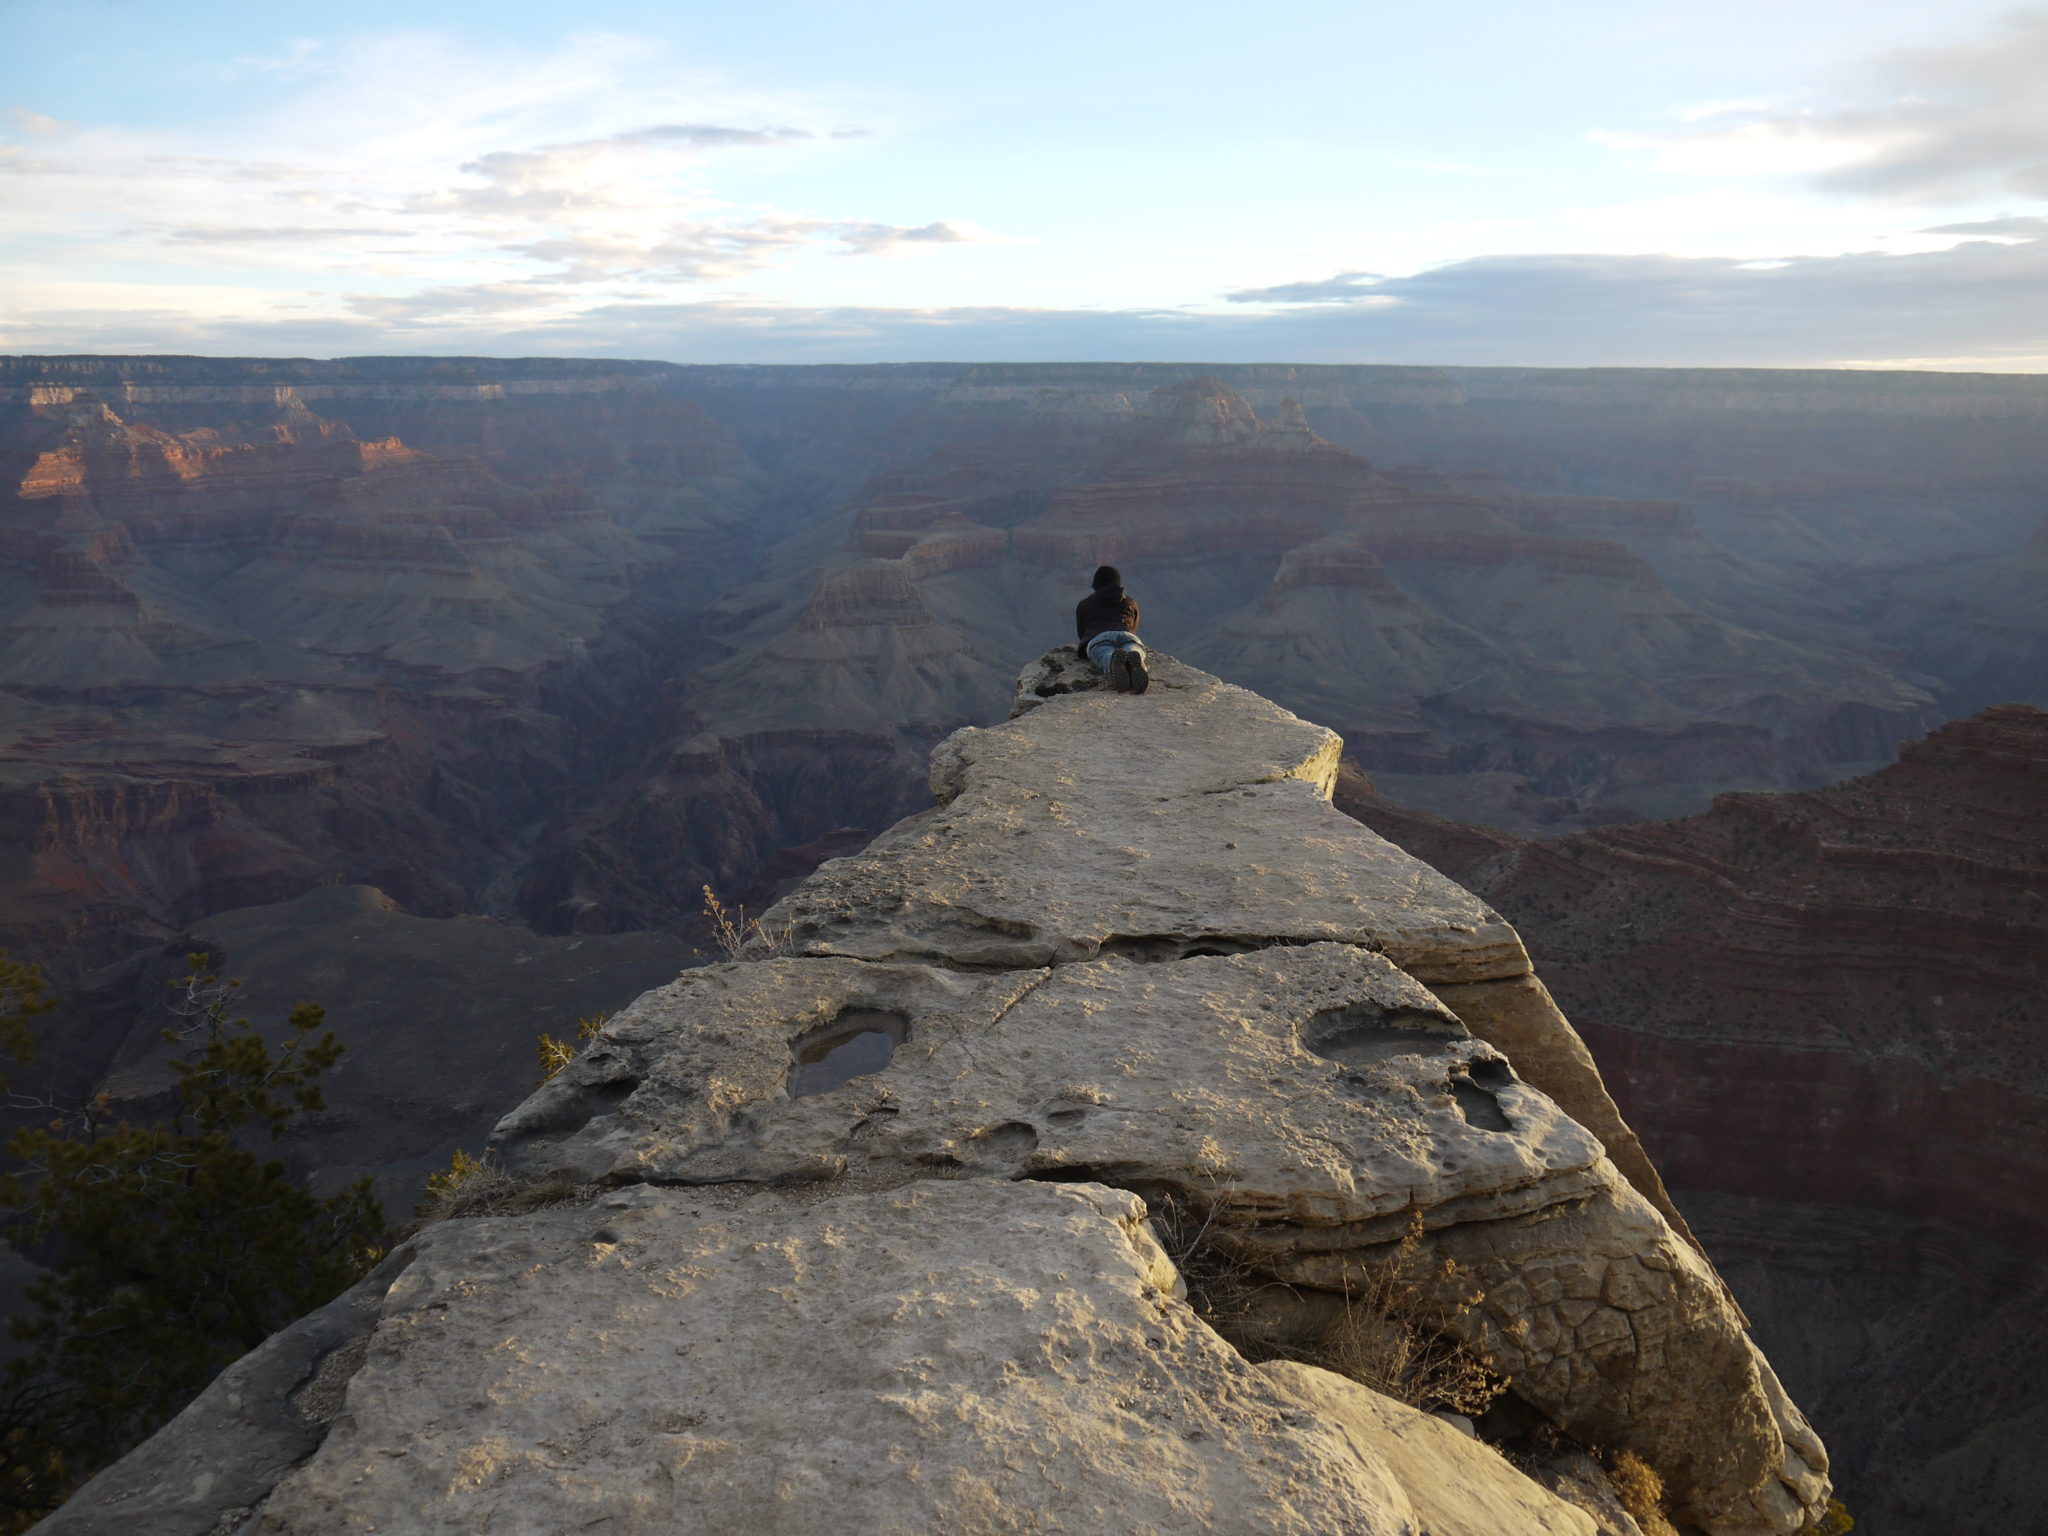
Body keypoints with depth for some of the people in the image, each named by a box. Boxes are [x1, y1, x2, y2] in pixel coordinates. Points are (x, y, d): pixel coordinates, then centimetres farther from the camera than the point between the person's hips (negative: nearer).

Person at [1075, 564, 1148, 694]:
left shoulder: (1084, 604, 34)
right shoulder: (1130, 603, 38)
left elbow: (1082, 633, 41)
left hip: (1097, 638, -1)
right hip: (1128, 637, 1)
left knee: (1108, 659, -33)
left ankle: (1116, 662, -73)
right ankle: (1135, 664, -70)